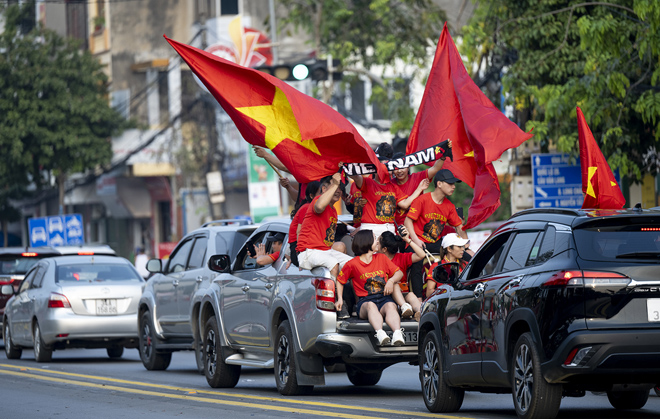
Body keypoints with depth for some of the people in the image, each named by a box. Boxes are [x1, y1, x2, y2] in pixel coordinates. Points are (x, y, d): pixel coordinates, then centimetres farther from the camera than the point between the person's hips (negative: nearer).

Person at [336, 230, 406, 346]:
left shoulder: (381, 258, 17)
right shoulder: (352, 264, 7)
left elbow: (399, 273, 22)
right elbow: (340, 280, 18)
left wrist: (391, 281, 0)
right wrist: (340, 299, 5)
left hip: (384, 299, 2)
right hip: (365, 301, -2)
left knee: (390, 306, -35)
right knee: (371, 306, -40)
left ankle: (397, 334, -63)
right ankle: (380, 334, -66)